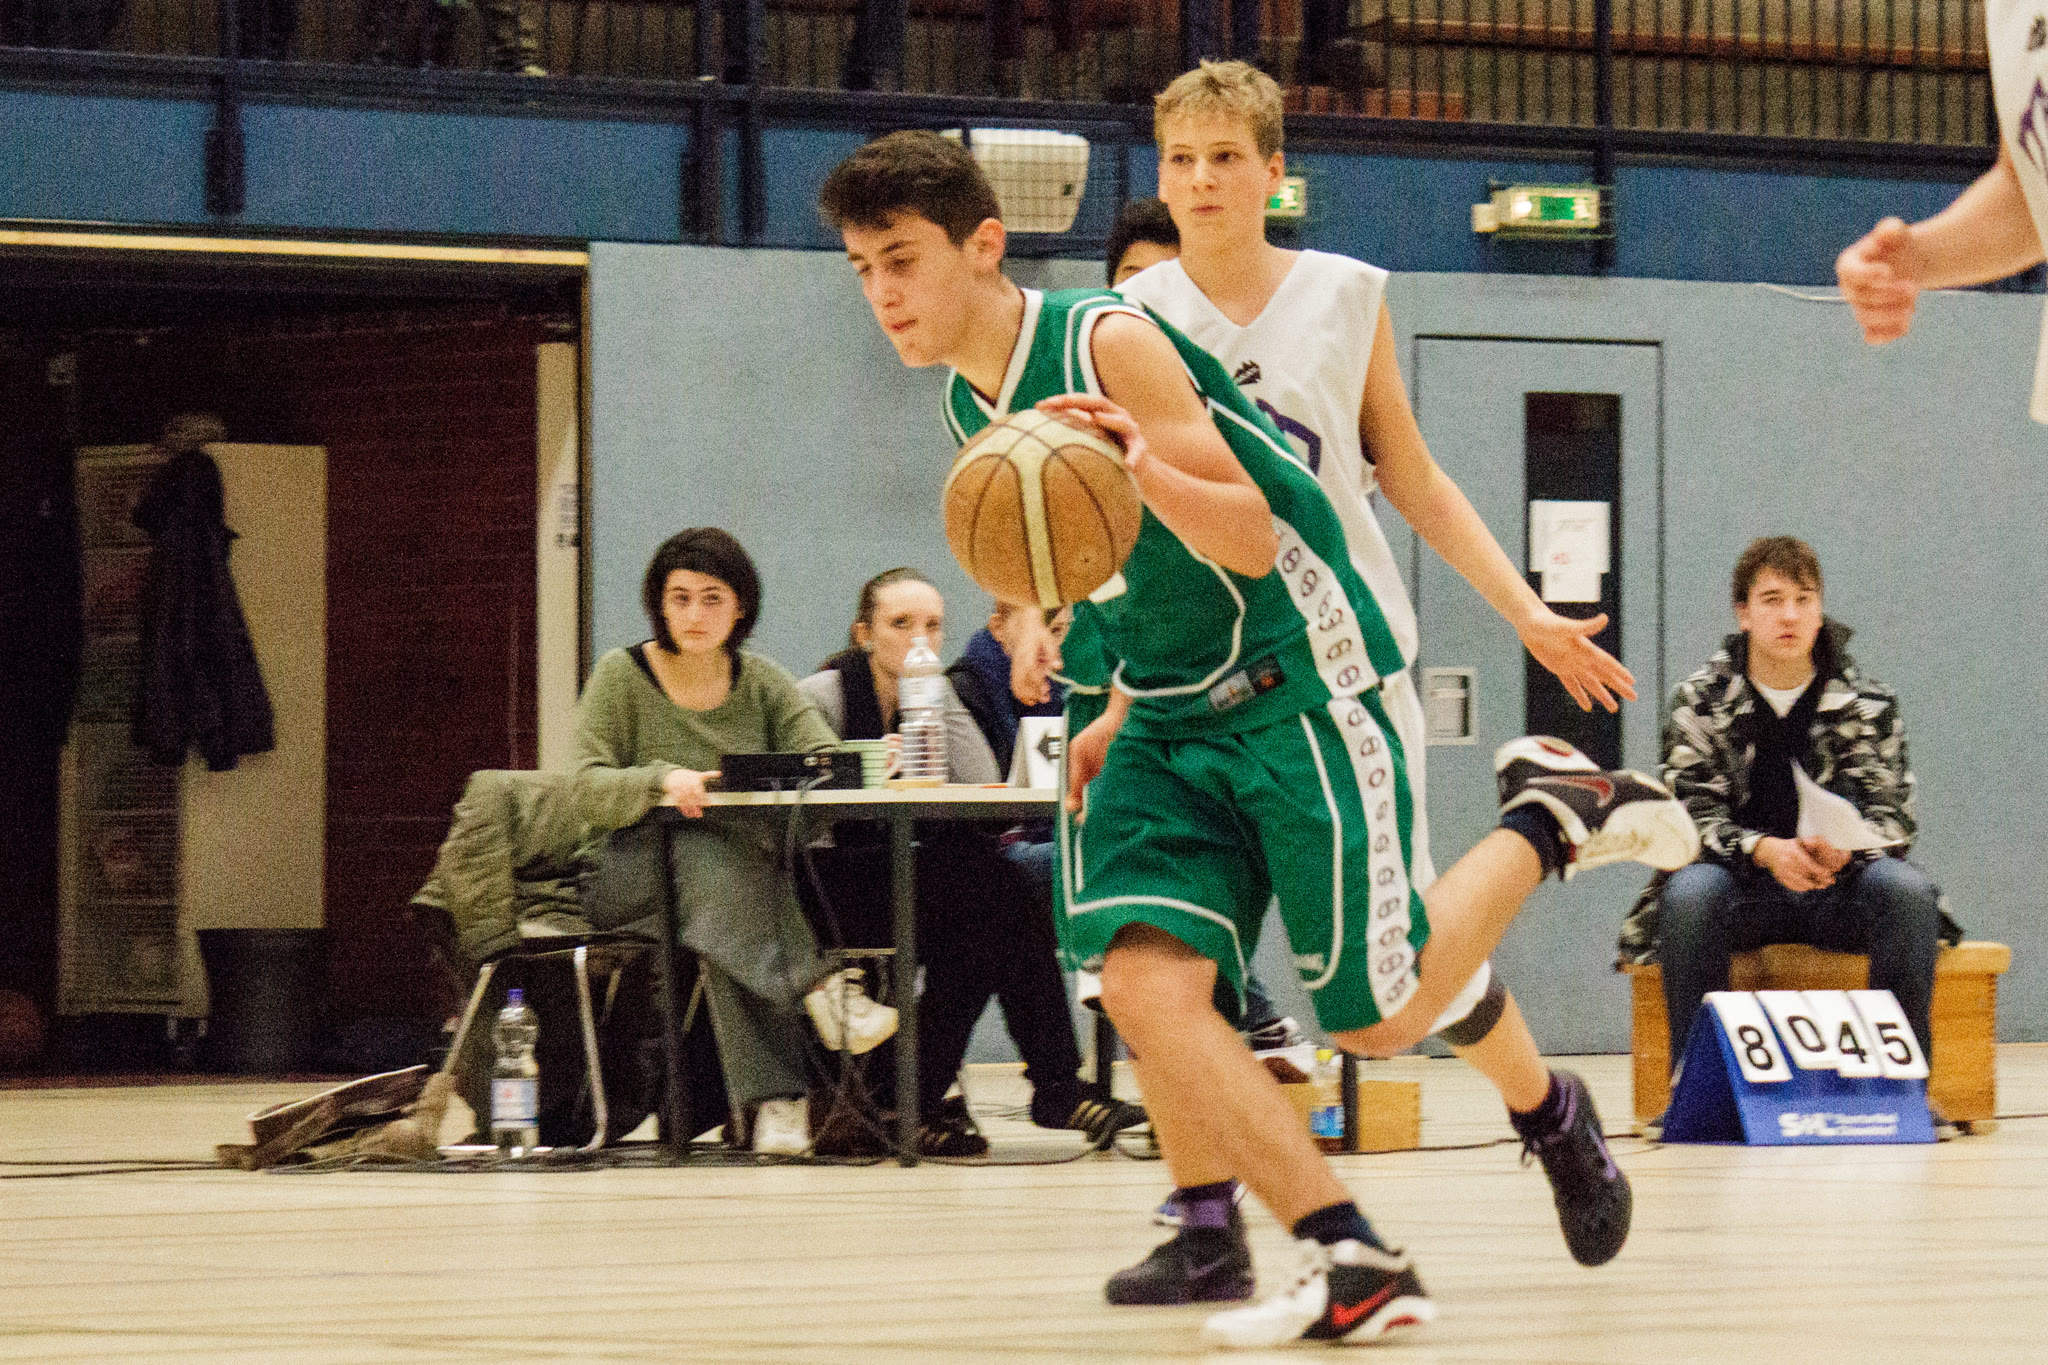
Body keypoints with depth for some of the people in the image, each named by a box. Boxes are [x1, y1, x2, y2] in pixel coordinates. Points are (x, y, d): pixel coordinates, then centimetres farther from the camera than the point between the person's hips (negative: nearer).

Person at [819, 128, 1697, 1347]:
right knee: (1147, 985, -16)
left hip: (1297, 686, -7)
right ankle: (1356, 1269, -15)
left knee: (1381, 1018, -5)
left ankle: (1554, 816, 20)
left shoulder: (1108, 345, -17)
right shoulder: (971, 409, 7)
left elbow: (1248, 539, -21)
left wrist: (1147, 467, -39)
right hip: (1171, 720, 7)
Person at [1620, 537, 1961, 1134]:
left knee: (1908, 891, -30)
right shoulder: (1699, 701, 0)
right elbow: (1692, 817, -7)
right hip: (1742, 887, -1)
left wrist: (1840, 850, -27)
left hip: (1838, 888, 1)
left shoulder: (1867, 702, 2)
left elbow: (1892, 816, -3)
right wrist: (1767, 851, -27)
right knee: (1687, 895, -34)